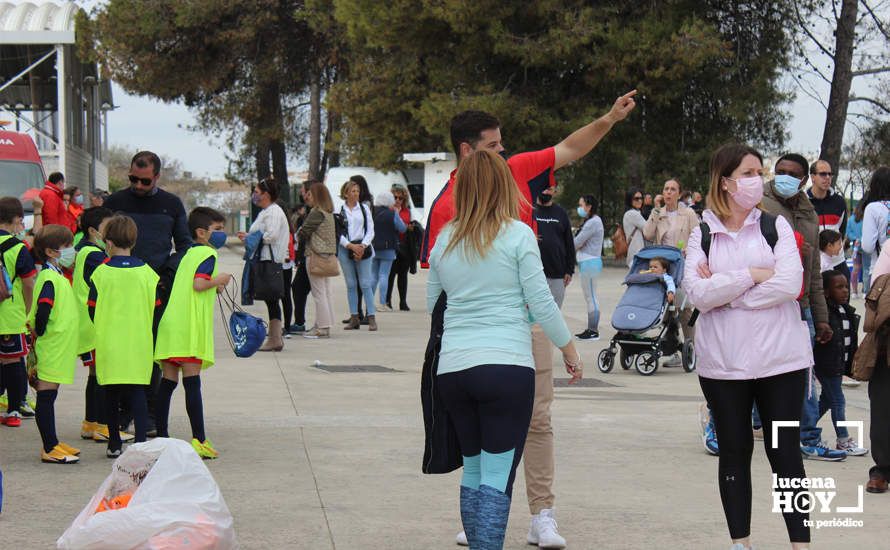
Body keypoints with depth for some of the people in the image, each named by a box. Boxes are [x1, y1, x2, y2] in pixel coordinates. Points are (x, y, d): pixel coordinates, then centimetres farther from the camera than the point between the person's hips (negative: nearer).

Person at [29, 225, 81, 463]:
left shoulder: (58, 277, 14)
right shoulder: (49, 278, -17)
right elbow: (43, 311, -27)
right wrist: (40, 334, -15)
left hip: (58, 350, 10)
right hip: (51, 349, -10)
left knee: (49, 396, 15)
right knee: (46, 396, -4)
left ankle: (53, 443, 22)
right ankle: (49, 448, 0)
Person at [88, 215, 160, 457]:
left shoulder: (101, 273, -6)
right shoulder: (147, 273, -2)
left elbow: (92, 311, 0)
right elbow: (156, 310, 4)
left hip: (109, 344, 0)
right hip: (140, 345, 1)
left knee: (111, 395, 11)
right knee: (138, 393, 1)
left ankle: (114, 444, 18)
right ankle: (141, 443, -11)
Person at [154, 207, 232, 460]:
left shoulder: (190, 254, 22)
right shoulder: (208, 253, -4)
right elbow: (198, 284, -18)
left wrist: (215, 287, 23)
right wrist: (219, 280, -2)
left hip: (170, 323, 8)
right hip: (190, 325, -8)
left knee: (168, 381, 9)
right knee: (192, 382, -9)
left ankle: (161, 437, 12)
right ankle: (199, 440, -8)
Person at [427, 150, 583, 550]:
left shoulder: (445, 240, 10)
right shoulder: (517, 234, -3)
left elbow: (432, 305, 19)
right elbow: (540, 302, -4)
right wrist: (568, 348, 8)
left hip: (453, 367, 5)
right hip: (506, 364, -5)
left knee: (473, 470, 17)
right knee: (497, 478, -5)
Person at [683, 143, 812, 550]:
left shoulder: (776, 225, 3)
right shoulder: (702, 234, 3)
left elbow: (789, 284, -12)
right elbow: (698, 294, -11)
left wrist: (722, 292, -11)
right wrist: (753, 275, -14)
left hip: (780, 358, -1)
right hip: (723, 362, 1)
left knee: (785, 451, 2)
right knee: (734, 452, 9)